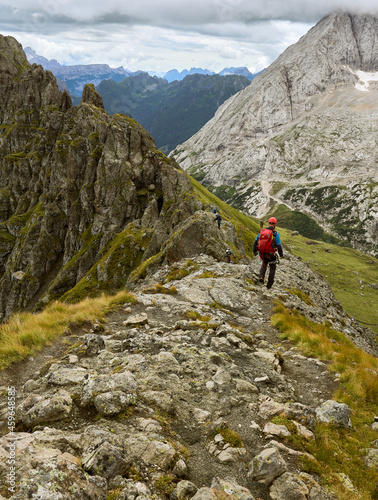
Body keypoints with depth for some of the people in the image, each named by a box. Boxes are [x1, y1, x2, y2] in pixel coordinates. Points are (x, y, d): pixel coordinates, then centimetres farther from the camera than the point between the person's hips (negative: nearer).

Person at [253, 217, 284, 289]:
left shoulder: (261, 231, -5)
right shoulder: (275, 233, -16)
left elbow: (255, 242, 3)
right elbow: (279, 246, -15)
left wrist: (254, 251, 19)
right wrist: (281, 255, 2)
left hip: (262, 253, 3)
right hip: (271, 254, -3)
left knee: (264, 263, 33)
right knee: (273, 268, 21)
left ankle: (261, 277, 12)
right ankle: (269, 285, 25)